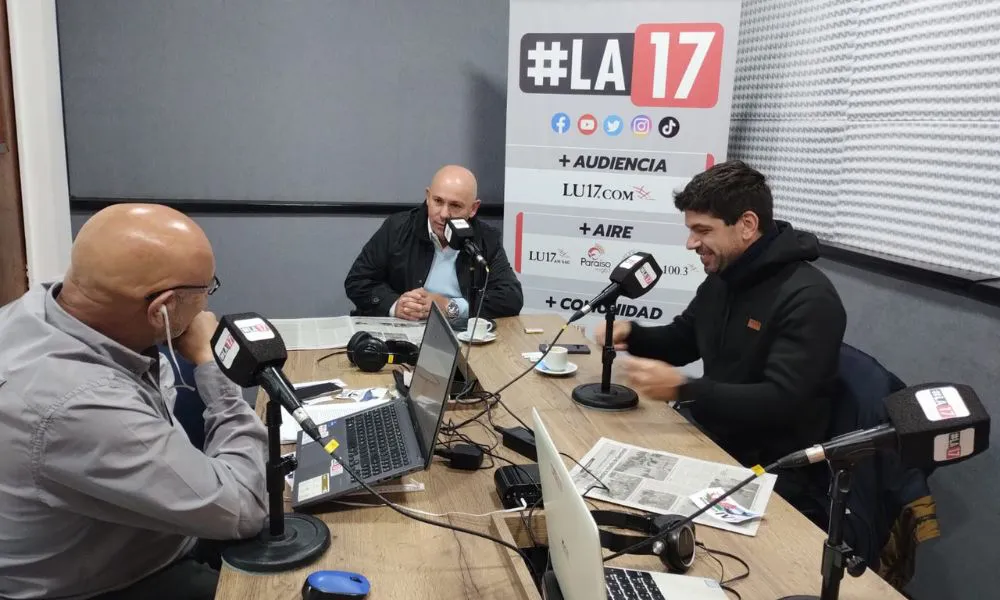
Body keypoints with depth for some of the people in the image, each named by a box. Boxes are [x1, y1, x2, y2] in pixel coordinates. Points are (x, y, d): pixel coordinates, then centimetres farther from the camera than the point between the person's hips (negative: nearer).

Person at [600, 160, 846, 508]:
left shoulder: (808, 298, -19)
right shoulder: (720, 279, 7)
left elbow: (781, 402, -27)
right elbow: (679, 343, 20)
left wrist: (682, 390, -35)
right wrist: (630, 334, -2)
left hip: (769, 474, -7)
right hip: (711, 445, 8)